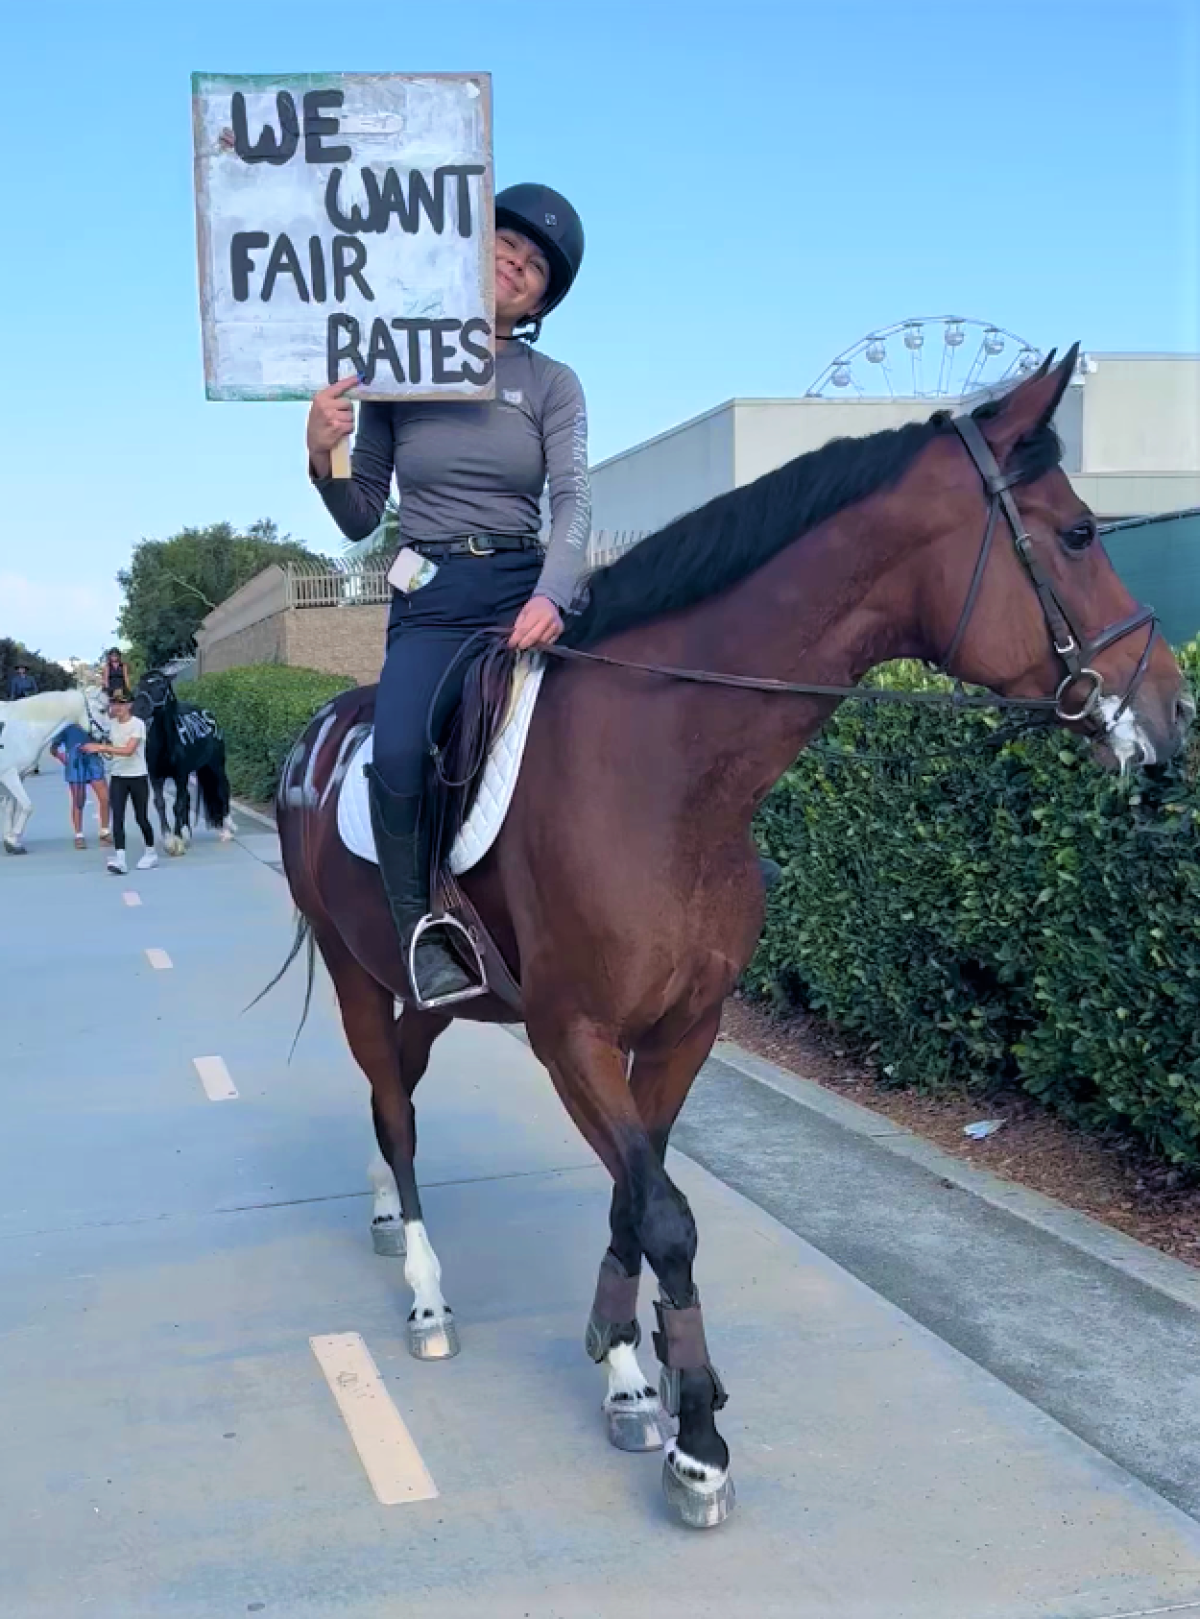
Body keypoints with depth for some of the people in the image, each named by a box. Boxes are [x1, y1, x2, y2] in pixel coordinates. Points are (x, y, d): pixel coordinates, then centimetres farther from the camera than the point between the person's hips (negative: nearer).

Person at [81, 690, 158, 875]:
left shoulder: (138, 724, -13)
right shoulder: (112, 723, 6)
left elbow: (128, 750, -26)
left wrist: (101, 747, -30)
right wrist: (101, 749, -3)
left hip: (137, 777, -4)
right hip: (118, 777, 4)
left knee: (141, 818, 6)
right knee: (117, 817, -10)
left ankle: (150, 853, 28)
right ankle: (119, 858, -16)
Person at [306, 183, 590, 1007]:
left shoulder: (553, 384, 8)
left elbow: (574, 502, -7)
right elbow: (361, 519, 11)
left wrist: (551, 596, -27)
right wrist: (322, 458, -11)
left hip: (526, 591, 1)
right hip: (430, 599, -1)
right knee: (398, 756, -28)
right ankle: (420, 927, -10)